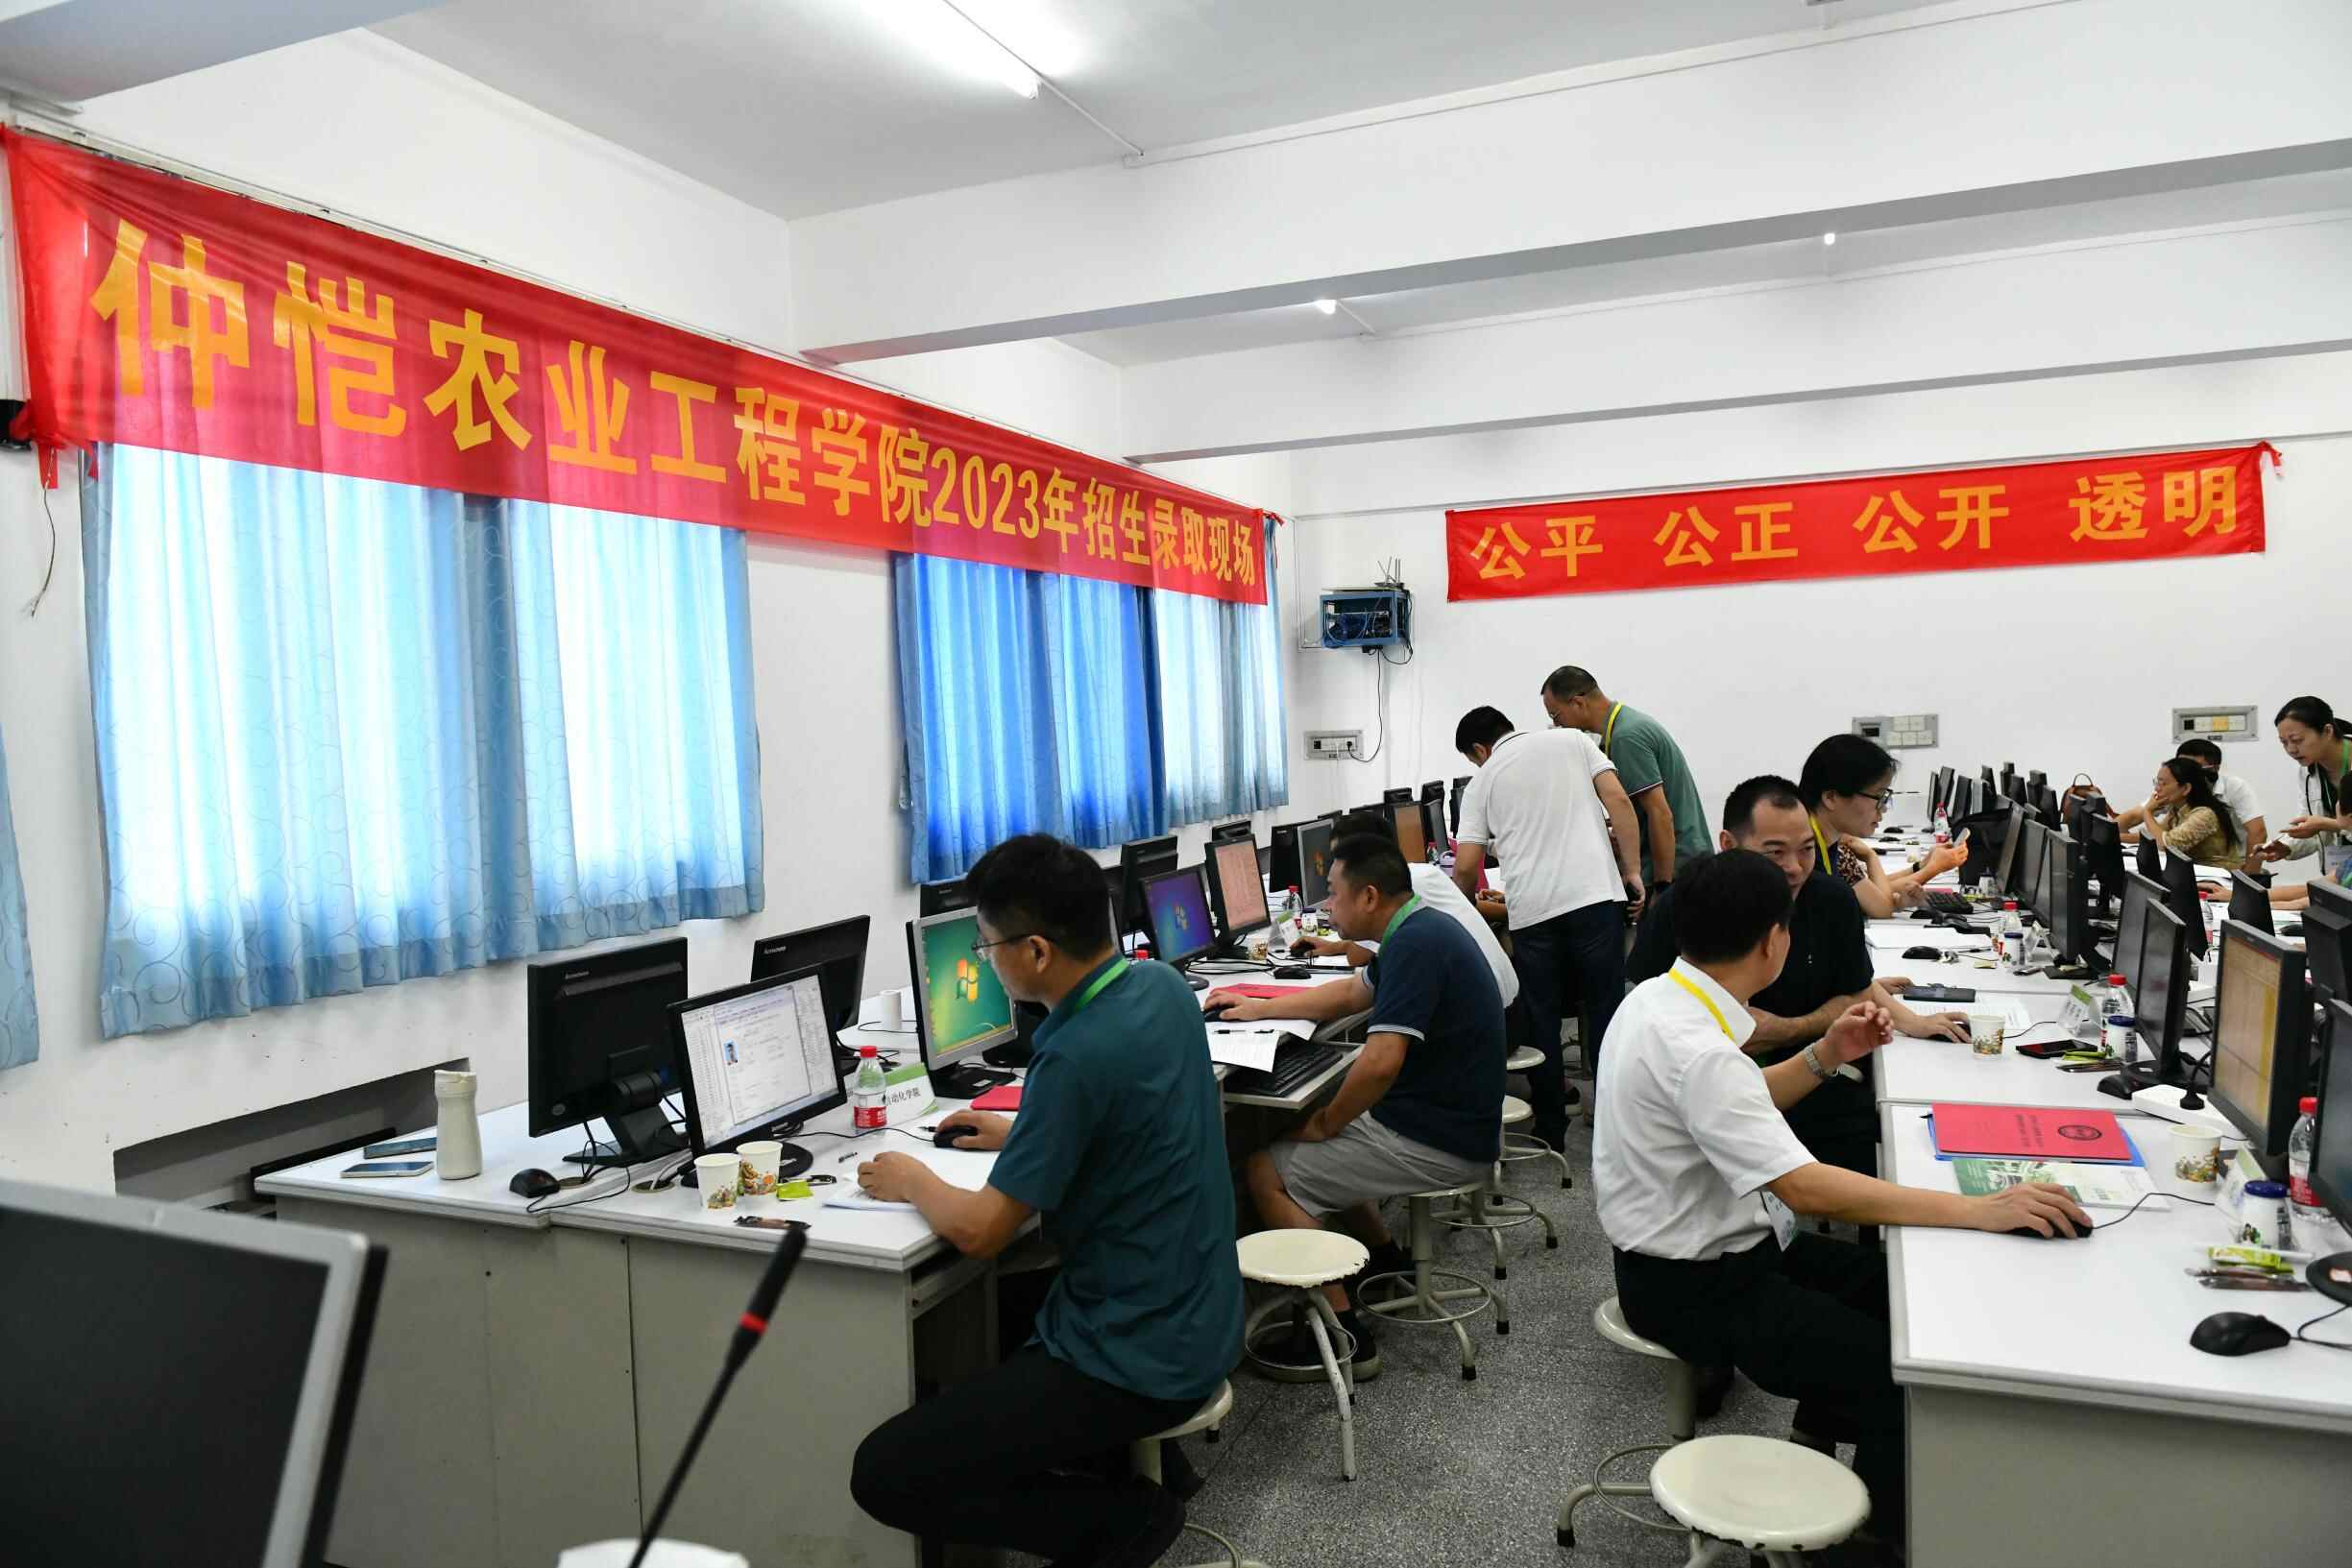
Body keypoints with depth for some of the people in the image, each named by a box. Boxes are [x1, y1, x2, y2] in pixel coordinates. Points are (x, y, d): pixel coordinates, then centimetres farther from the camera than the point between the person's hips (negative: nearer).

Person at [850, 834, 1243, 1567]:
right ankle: (1135, 1452, 20)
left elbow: (979, 1231, -20)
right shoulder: (1162, 986, -2)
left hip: (1139, 1359, -9)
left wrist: (912, 1180, -1)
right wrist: (1021, 1133, 17)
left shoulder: (1077, 1055, -28)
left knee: (883, 1474, -6)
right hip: (1197, 1320, 9)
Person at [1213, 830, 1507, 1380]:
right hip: (1453, 1123, 10)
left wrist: (1326, 1123, -14)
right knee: (1314, 1146, 25)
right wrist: (1258, 1008, 22)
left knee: (1267, 1172, -6)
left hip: (1439, 1143, -10)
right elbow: (1350, 993, 22)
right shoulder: (1423, 929, 8)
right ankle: (1386, 1260, 33)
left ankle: (1343, 1334, -3)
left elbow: (1380, 1063, -31)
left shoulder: (1415, 945, -24)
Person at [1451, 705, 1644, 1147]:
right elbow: (1618, 801, 2)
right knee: (1605, 1012, 8)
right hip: (1595, 895, 0)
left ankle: (1550, 1130, 18)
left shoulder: (1482, 782, 12)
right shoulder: (1571, 740, 14)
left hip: (1532, 910, 0)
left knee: (1541, 1022, 11)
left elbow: (1466, 866, 6)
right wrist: (1632, 871, 5)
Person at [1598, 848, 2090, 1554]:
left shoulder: (1659, 996, 0)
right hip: (1693, 1285, -10)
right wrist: (1979, 1210, -32)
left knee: (1892, 1287, 15)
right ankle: (1874, 1537, 10)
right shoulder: (1695, 1048, -30)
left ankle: (1820, 1443, 29)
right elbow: (1804, 1187, -34)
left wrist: (1827, 1057, 2)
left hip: (1719, 1239, 10)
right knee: (1904, 1382, -11)